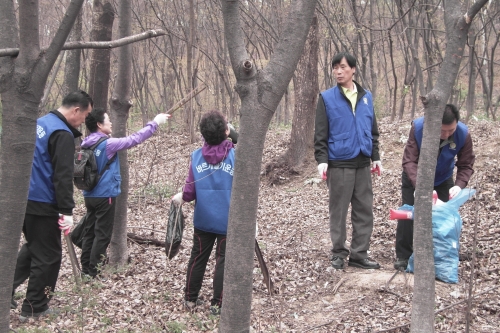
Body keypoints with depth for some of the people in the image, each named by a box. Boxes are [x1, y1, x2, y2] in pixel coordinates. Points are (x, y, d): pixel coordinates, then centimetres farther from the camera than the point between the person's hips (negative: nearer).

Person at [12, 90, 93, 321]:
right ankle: (34, 308, 11)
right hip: (43, 204, -9)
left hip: (25, 199, 9)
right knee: (48, 255, 3)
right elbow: (63, 176, -22)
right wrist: (66, 211, -22)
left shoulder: (41, 123, 11)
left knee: (33, 246, 25)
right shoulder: (63, 134, -17)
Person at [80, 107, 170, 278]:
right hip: (104, 196, -8)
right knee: (102, 235, 0)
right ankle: (93, 272, 4)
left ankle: (85, 269, 20)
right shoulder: (107, 144, -18)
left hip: (90, 195, 8)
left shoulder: (86, 144, 5)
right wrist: (154, 123, -8)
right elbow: (133, 139, -15)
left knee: (89, 232, 14)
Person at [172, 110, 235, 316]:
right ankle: (217, 303, 12)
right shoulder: (236, 156, -13)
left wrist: (181, 198, 19)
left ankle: (190, 298, 27)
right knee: (223, 260, 8)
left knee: (198, 257, 17)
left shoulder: (196, 157, -5)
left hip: (203, 220, 3)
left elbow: (191, 190, -3)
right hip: (228, 221, -3)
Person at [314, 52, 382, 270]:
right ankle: (338, 253, 15)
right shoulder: (327, 98, -2)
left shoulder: (366, 97, 10)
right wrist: (321, 160, -12)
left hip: (363, 163, 4)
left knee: (364, 210, 6)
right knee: (338, 210, 3)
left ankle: (359, 254, 15)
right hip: (339, 164, -4)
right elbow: (320, 133, -4)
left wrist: (375, 156, 13)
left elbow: (373, 131, 16)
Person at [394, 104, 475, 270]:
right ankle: (403, 256, 10)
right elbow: (409, 161, -36)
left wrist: (459, 185, -39)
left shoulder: (463, 134, -28)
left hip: (443, 180, 2)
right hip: (414, 178, -1)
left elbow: (466, 165, -20)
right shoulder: (418, 127, -35)